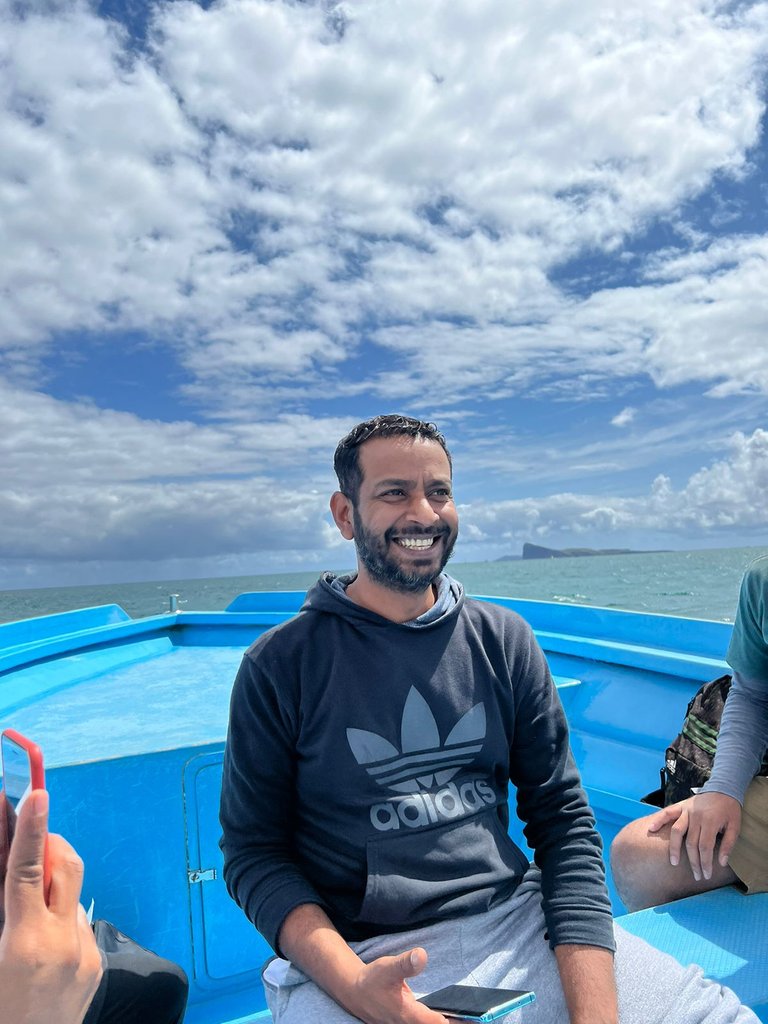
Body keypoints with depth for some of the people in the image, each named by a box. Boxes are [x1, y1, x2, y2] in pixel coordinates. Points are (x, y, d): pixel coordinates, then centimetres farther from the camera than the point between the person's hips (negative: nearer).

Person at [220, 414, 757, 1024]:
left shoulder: (504, 641, 2)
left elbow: (563, 820, 3)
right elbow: (253, 850, -2)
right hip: (352, 953, -2)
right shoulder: (280, 664, -6)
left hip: (519, 922, 3)